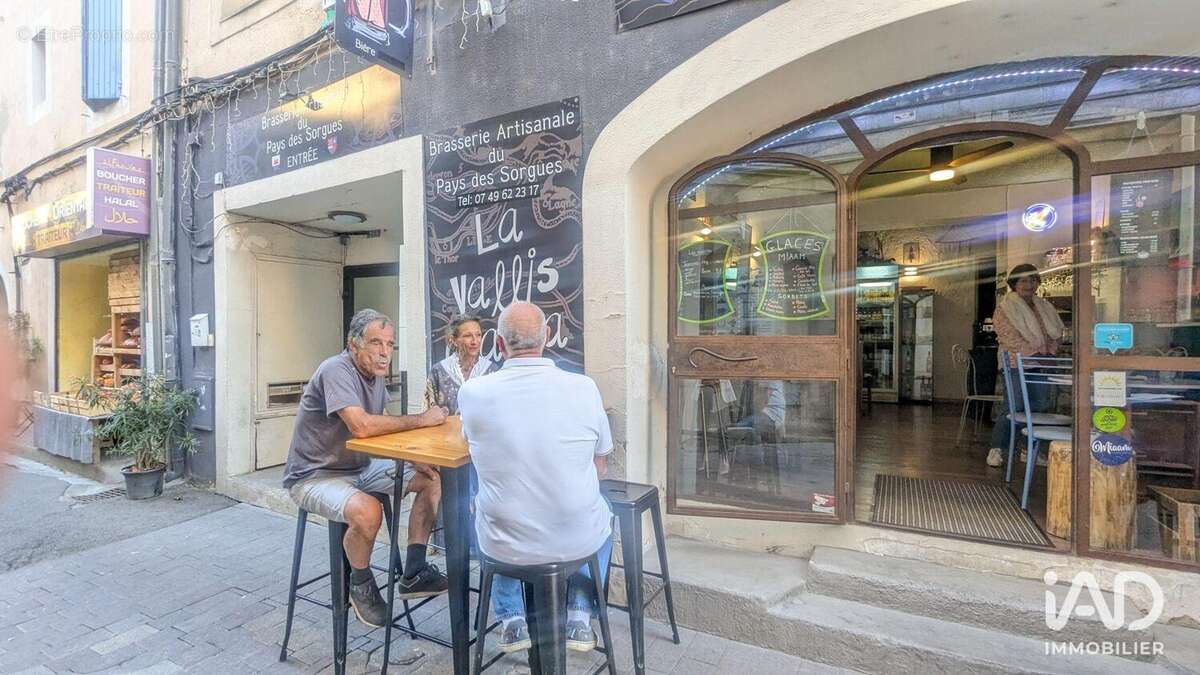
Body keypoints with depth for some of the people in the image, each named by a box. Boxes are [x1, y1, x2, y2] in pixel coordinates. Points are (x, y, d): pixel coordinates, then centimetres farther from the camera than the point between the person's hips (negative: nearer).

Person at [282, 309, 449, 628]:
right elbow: (361, 426, -37)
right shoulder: (336, 370, -24)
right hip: (314, 476, -9)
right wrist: (420, 420, -28)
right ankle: (361, 584, -3)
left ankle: (414, 573, 5)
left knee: (431, 478, 2)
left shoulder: (376, 375, 4)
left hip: (359, 467, 9)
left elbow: (382, 429, 9)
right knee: (368, 511, -36)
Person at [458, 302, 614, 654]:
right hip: (578, 539, 0)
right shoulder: (584, 387, -14)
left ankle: (512, 620, 33)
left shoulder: (472, 391, -14)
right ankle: (579, 616, 26)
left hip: (505, 545, 1)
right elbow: (600, 467, 1)